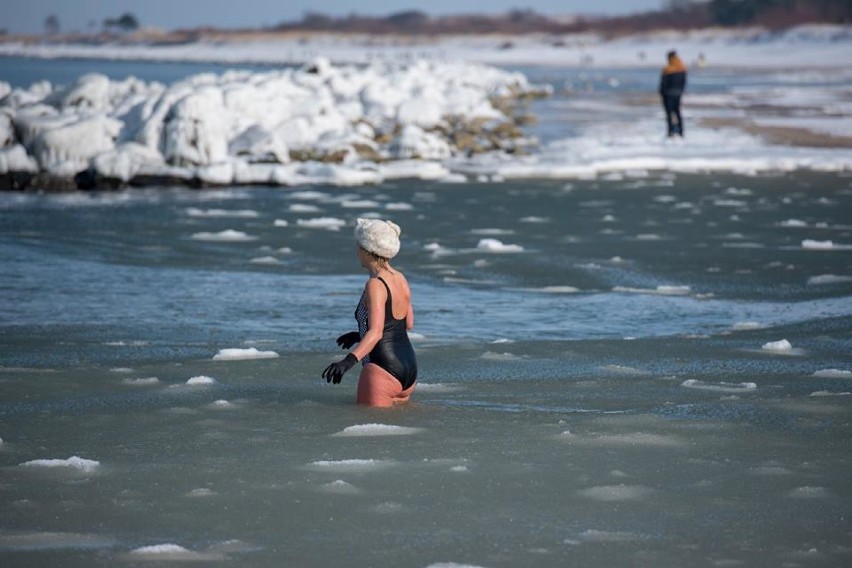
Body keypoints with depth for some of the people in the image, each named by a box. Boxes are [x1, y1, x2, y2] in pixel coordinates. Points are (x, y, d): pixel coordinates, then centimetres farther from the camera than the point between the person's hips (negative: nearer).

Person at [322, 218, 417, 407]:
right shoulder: (400, 279, 11)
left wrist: (349, 360, -38)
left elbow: (376, 333, -25)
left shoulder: (375, 285, -15)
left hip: (383, 369, -9)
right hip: (409, 367, 9)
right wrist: (360, 335, 31)